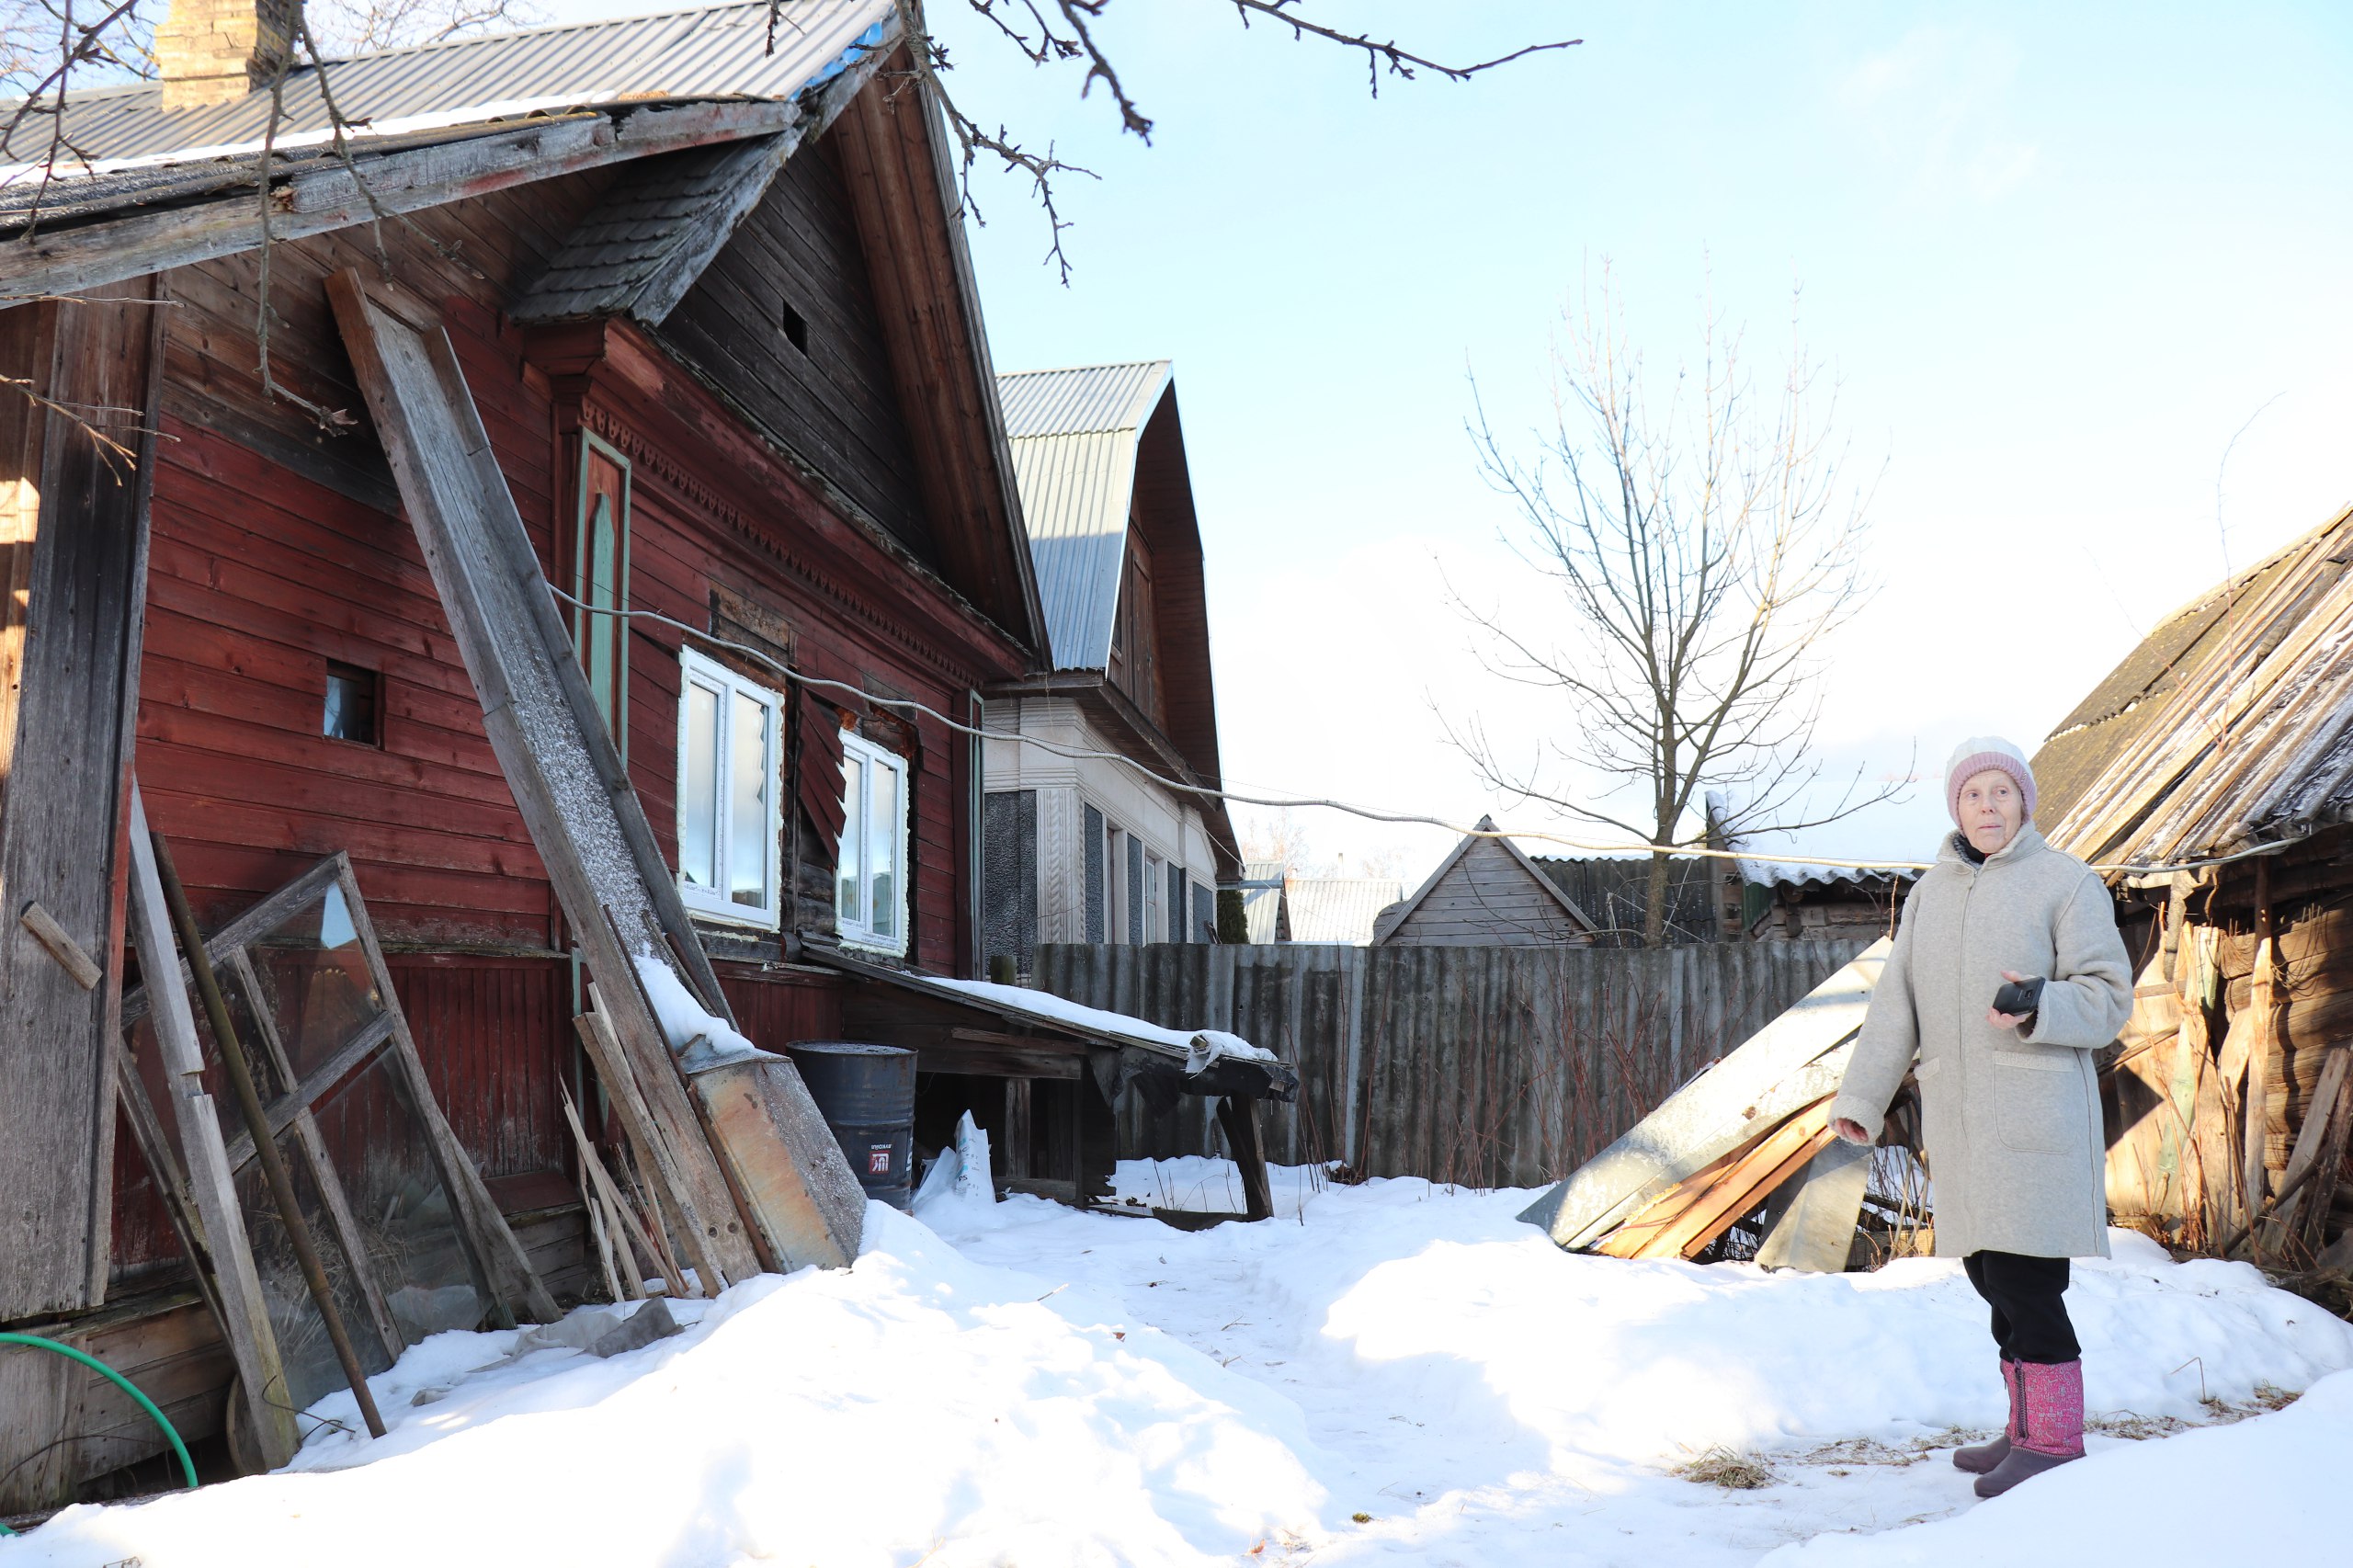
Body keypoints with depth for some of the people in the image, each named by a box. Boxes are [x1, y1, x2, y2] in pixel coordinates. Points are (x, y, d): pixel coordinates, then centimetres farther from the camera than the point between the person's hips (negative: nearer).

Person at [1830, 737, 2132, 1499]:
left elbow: (2107, 995, -5)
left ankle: (2056, 1441, 5)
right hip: (1958, 1119, 6)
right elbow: (1896, 1004, 10)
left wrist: (2038, 1005, -26)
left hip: (2036, 1113, -5)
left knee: (2023, 1279, -8)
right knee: (1991, 1276, 10)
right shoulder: (1931, 892, 14)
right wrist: (1860, 1097, 2)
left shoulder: (2066, 882, -1)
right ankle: (2028, 1427, 23)